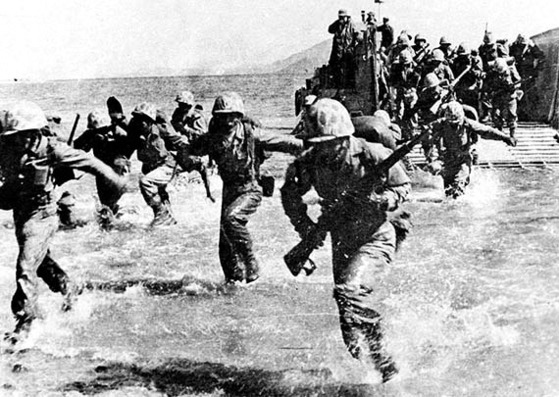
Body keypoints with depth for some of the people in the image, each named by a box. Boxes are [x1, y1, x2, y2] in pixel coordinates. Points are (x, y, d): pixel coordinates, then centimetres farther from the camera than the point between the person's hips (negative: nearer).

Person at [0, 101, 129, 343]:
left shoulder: (50, 149, -19)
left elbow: (85, 161, -11)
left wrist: (114, 179, -6)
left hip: (41, 215, -6)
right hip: (20, 214, 6)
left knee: (26, 266, -15)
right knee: (41, 261, 24)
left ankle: (26, 321, -6)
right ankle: (68, 288, 49)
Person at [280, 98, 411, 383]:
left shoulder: (371, 155, -20)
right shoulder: (309, 162, -10)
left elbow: (403, 186, -8)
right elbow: (290, 194, 6)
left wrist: (380, 200, -28)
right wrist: (307, 228, -6)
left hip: (375, 238, -5)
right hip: (341, 242, 5)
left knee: (350, 290, -29)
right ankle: (386, 367, 29)